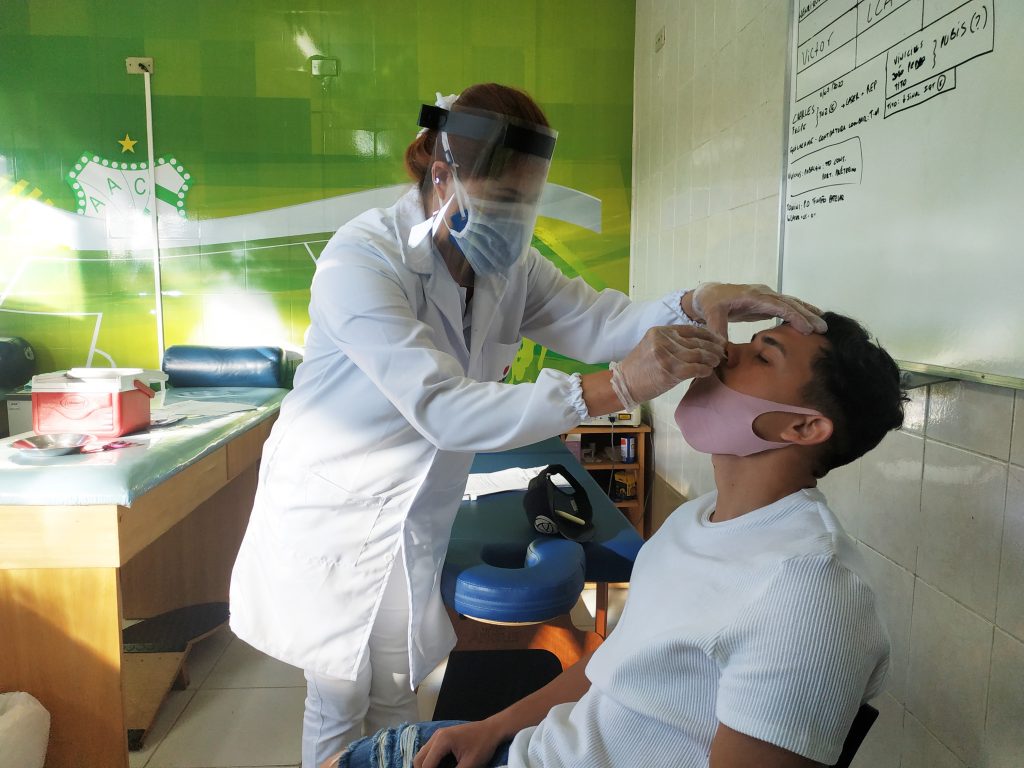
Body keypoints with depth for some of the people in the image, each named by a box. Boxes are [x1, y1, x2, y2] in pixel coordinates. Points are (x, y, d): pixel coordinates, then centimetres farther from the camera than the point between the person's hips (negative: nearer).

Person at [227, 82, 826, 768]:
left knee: (396, 697, 19)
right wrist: (614, 388, -44)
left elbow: (595, 319, -13)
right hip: (333, 512, -5)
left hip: (414, 517, 5)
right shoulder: (360, 261, -27)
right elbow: (442, 408, -37)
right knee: (341, 703, 13)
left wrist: (698, 306, -32)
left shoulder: (506, 261, -4)